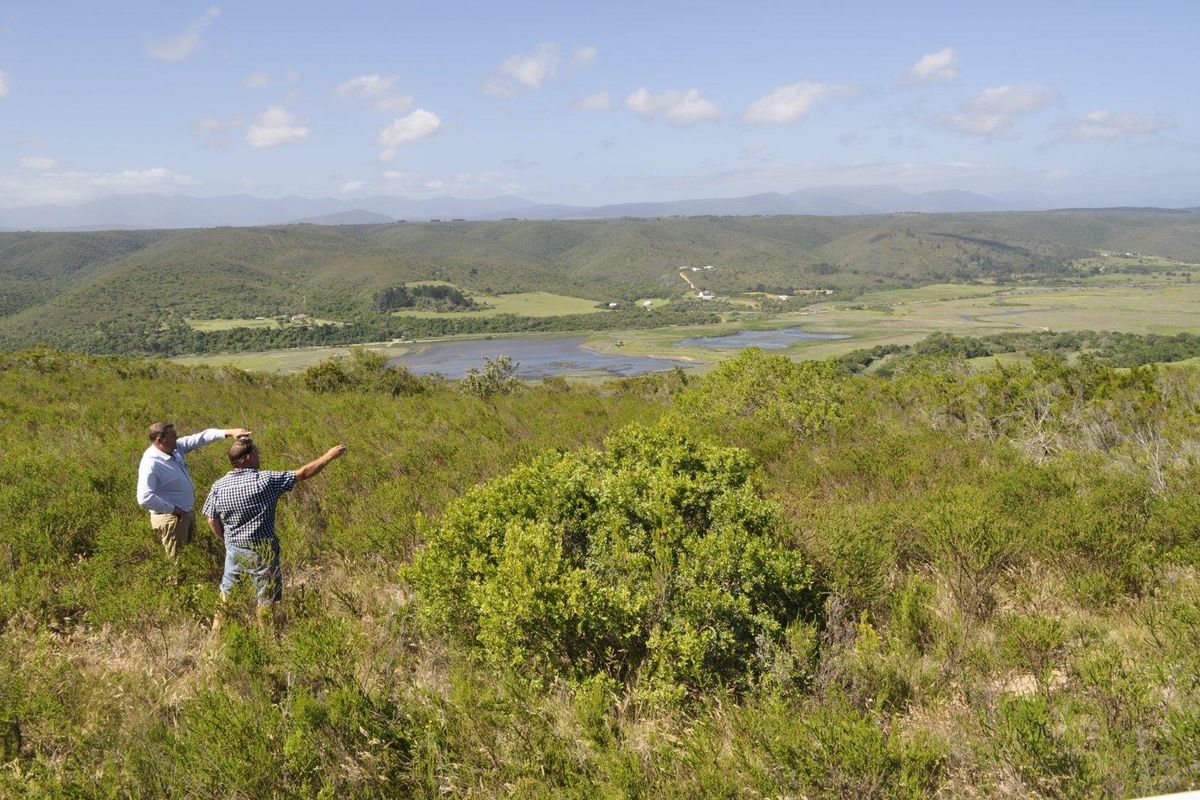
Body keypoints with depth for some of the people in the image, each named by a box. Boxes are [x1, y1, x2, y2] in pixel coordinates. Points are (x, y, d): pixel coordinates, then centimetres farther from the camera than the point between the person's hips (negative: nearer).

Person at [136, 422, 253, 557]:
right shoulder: (151, 463, -26)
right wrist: (173, 509, -23)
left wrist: (229, 432, -8)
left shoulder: (175, 447, -2)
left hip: (187, 514, 9)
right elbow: (144, 499, -33)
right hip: (171, 519, -9)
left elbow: (200, 438, 2)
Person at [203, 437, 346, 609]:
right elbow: (303, 473, -12)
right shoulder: (265, 480, -16)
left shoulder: (218, 486, -4)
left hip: (234, 549, 4)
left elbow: (212, 521, 2)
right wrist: (329, 456, -3)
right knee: (267, 601, 9)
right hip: (262, 551, -4)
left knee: (226, 594, 22)